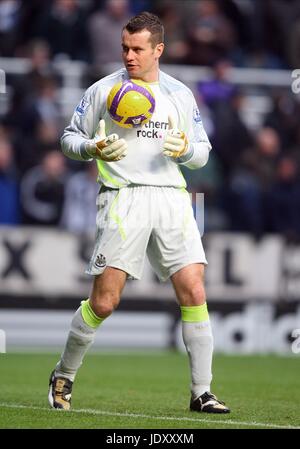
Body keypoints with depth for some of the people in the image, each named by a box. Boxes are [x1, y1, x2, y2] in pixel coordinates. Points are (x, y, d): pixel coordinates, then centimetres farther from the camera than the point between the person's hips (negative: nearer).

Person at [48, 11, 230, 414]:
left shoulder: (181, 95, 14)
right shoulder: (103, 90, 6)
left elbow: (203, 152, 17)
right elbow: (69, 139, 11)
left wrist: (187, 150, -6)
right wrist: (94, 149, -11)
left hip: (171, 198, 3)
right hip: (123, 197, -3)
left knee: (194, 293, -9)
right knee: (103, 302, -7)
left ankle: (201, 393, -3)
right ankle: (63, 377, 15)